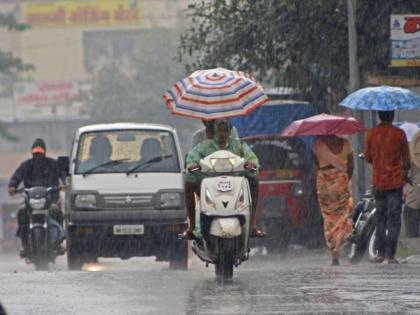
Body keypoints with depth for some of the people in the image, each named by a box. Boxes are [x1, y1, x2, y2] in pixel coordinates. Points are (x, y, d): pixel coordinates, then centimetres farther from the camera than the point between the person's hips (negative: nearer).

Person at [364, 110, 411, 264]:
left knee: (380, 217, 14)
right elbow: (406, 159, -2)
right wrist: (405, 172, 18)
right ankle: (391, 255, -3)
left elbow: (367, 157, 6)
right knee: (394, 219, 1)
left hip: (378, 181, 2)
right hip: (395, 181, -2)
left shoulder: (371, 133, -3)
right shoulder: (399, 134, -8)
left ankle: (381, 253, 12)